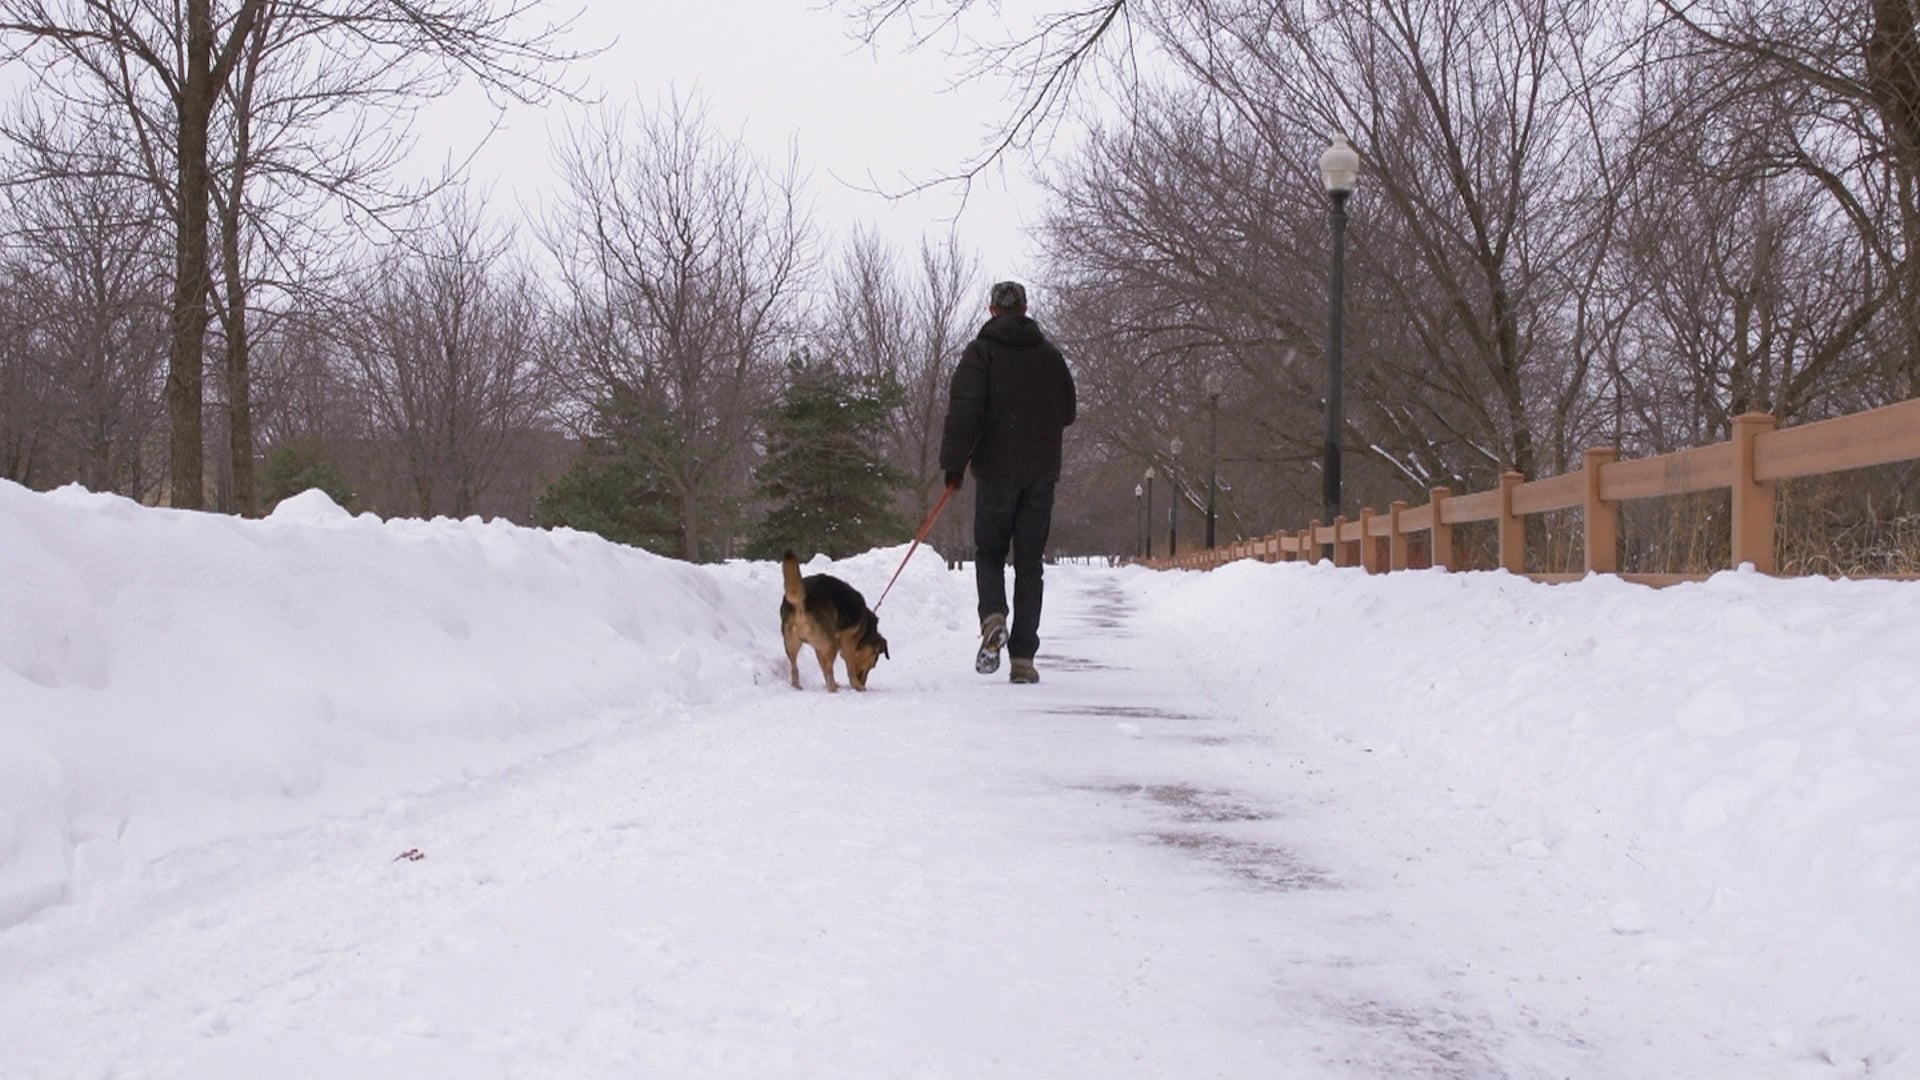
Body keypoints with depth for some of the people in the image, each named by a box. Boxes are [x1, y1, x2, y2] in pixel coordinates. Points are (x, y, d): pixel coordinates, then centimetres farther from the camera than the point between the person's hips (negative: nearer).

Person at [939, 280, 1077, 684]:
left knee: (989, 552, 11)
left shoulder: (981, 352, -3)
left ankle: (993, 618, -17)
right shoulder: (1050, 354, 9)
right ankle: (1023, 657, 1)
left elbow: (964, 409, -12)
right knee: (1029, 562, 5)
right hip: (1042, 472, 2)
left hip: (997, 469, -2)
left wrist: (954, 463, -8)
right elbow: (1068, 412, 14)